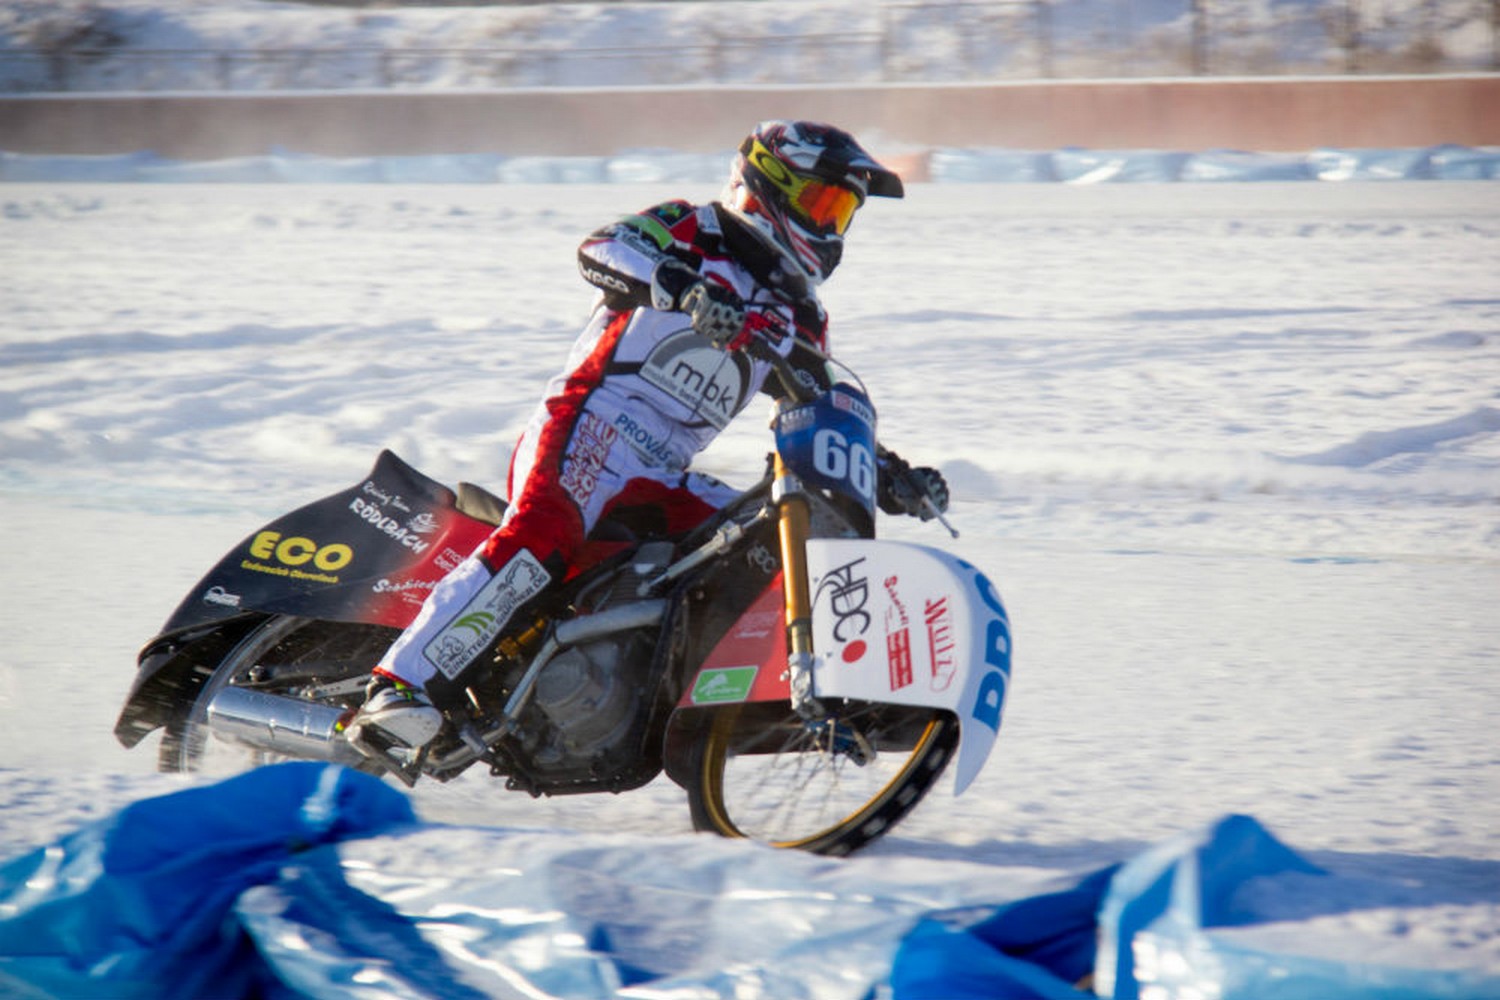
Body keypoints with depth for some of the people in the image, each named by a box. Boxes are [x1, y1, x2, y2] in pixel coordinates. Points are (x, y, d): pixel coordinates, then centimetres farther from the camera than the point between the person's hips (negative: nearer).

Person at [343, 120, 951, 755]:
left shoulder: (800, 321, 22)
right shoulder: (692, 231, 3)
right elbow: (602, 250, -17)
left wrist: (896, 480, 11)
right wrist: (688, 290, -35)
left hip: (660, 480, 8)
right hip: (587, 430, -8)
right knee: (545, 532, -33)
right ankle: (399, 682, -40)